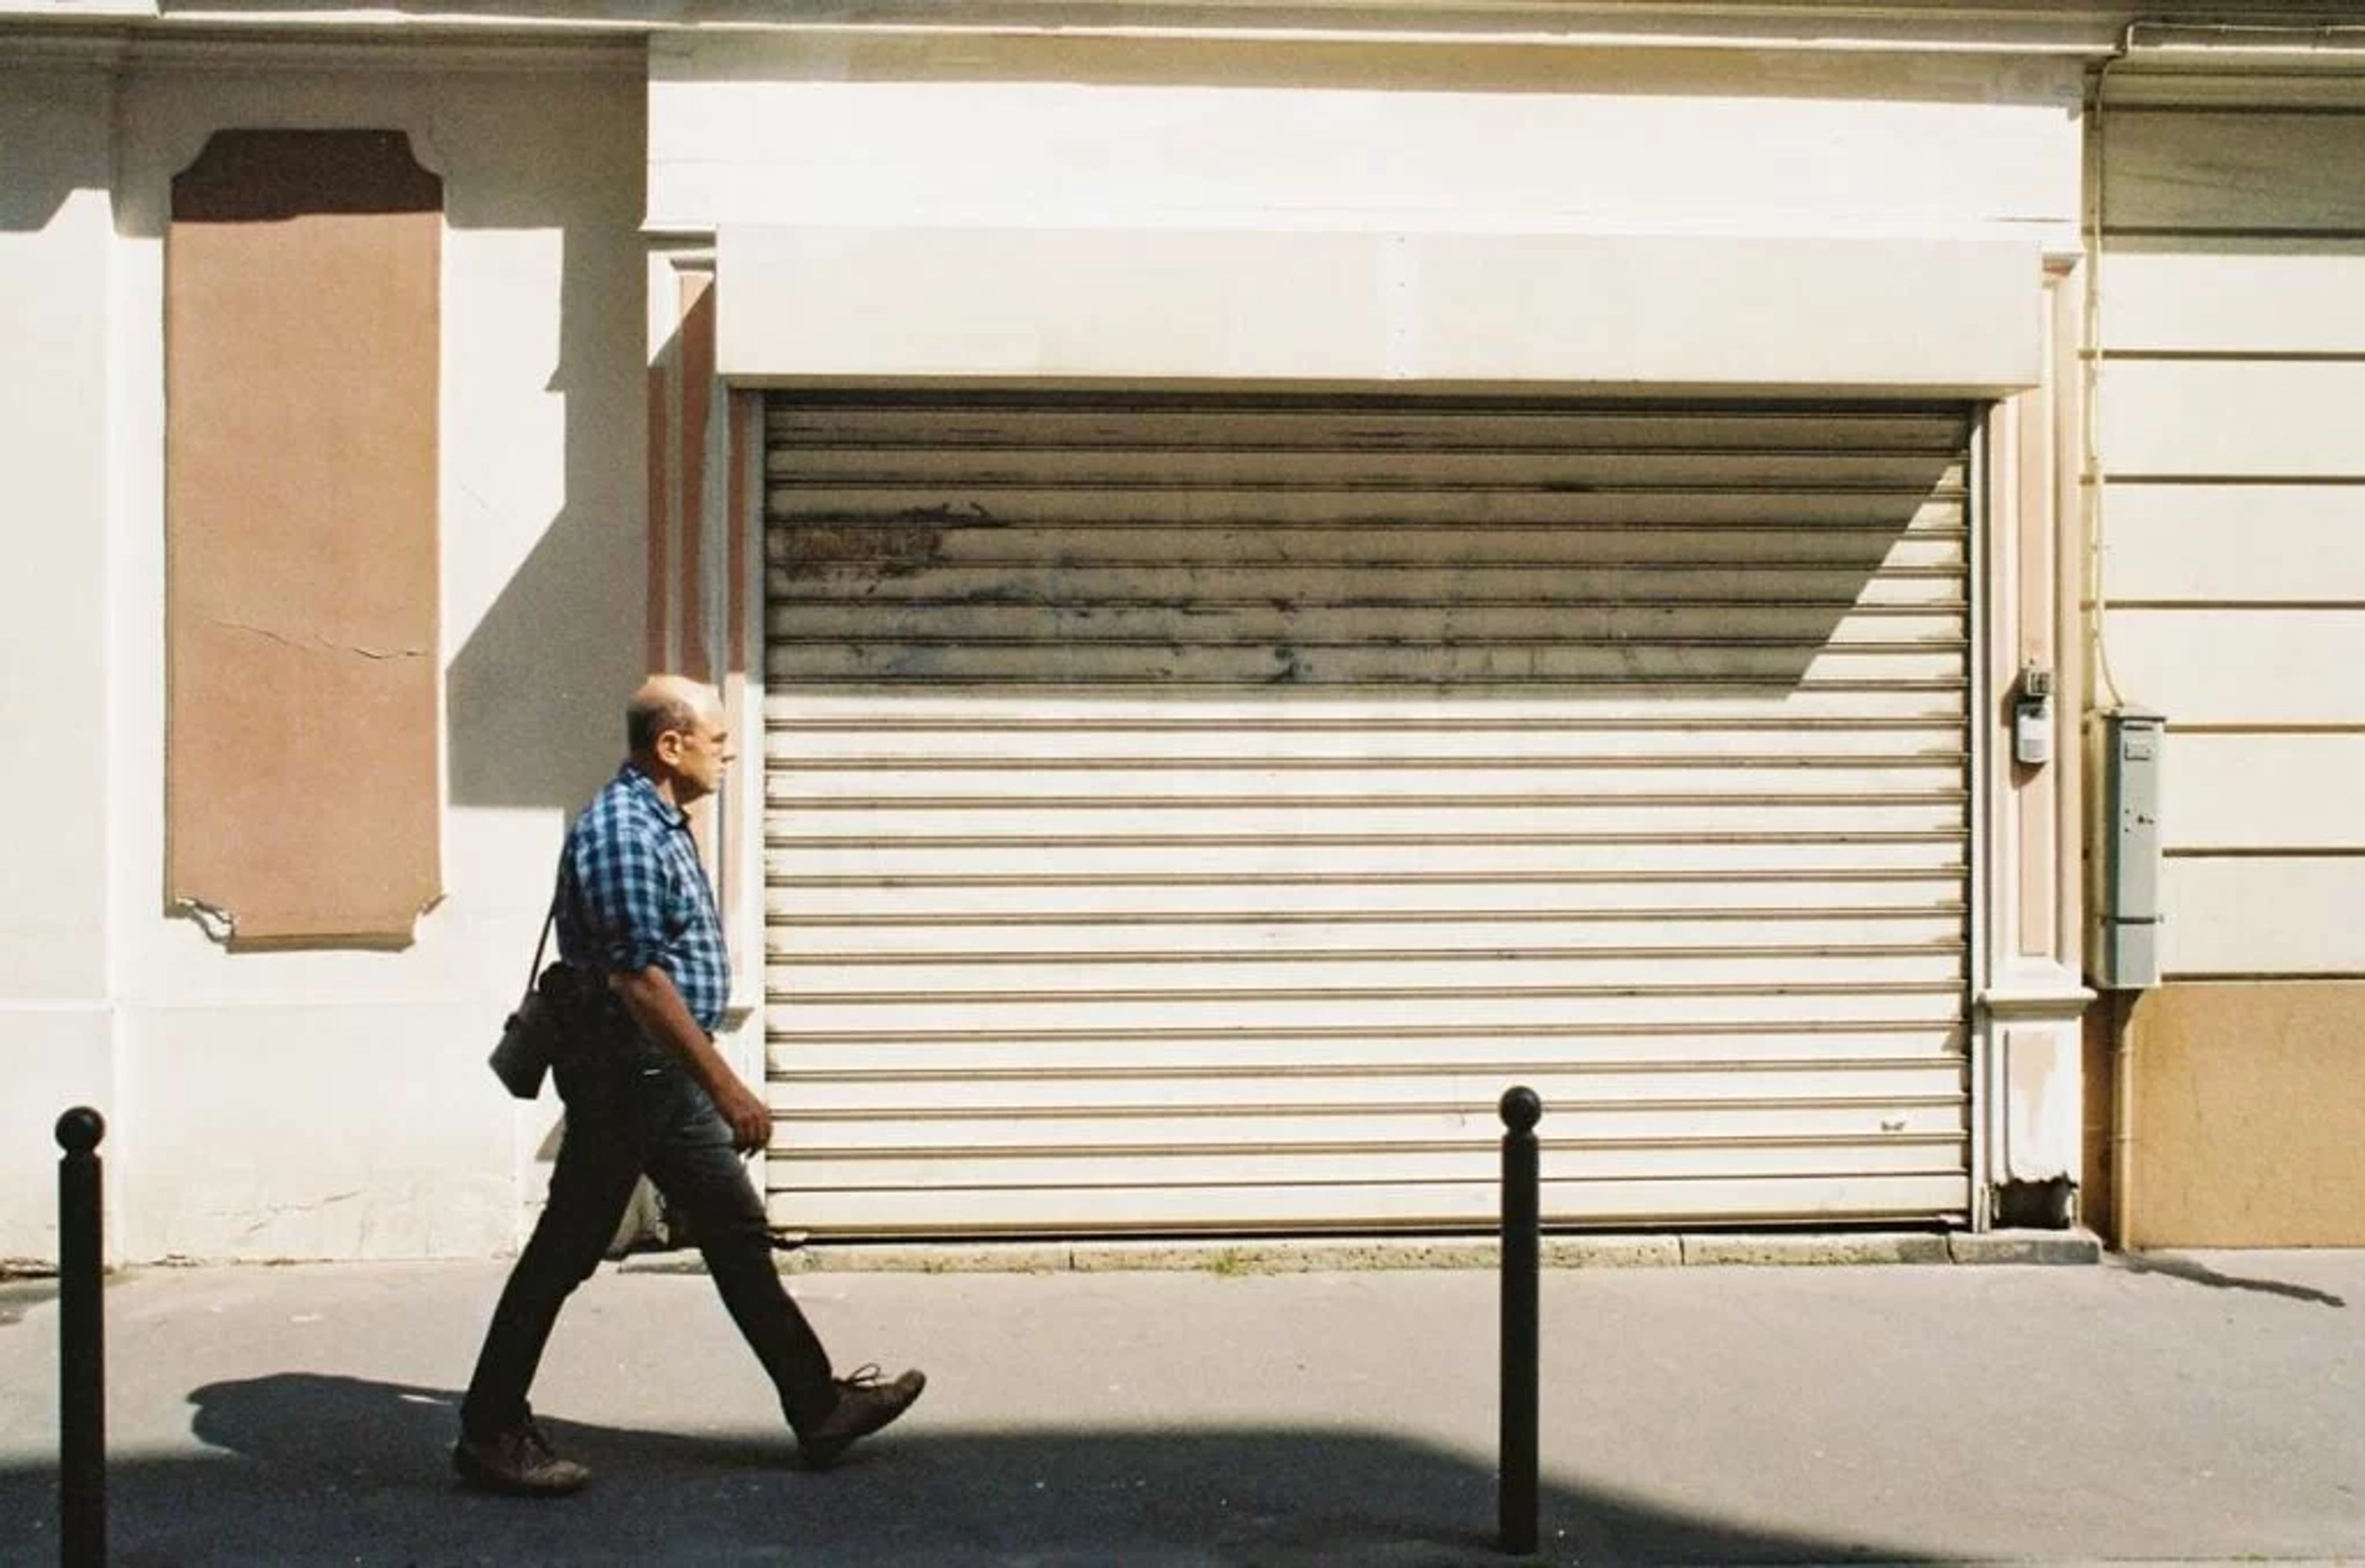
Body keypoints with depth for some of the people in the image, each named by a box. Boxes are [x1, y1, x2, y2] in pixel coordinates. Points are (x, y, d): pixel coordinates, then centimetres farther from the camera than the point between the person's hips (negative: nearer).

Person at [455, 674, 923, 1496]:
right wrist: (727, 1089, -25)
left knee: (738, 1234, 12)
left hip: (666, 1074, 10)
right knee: (568, 1247, -1)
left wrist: (712, 1080, 26)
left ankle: (819, 1409, 18)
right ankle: (491, 1434, 11)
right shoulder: (623, 832, -20)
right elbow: (640, 979, -26)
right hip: (625, 1071, -10)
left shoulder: (660, 824, 13)